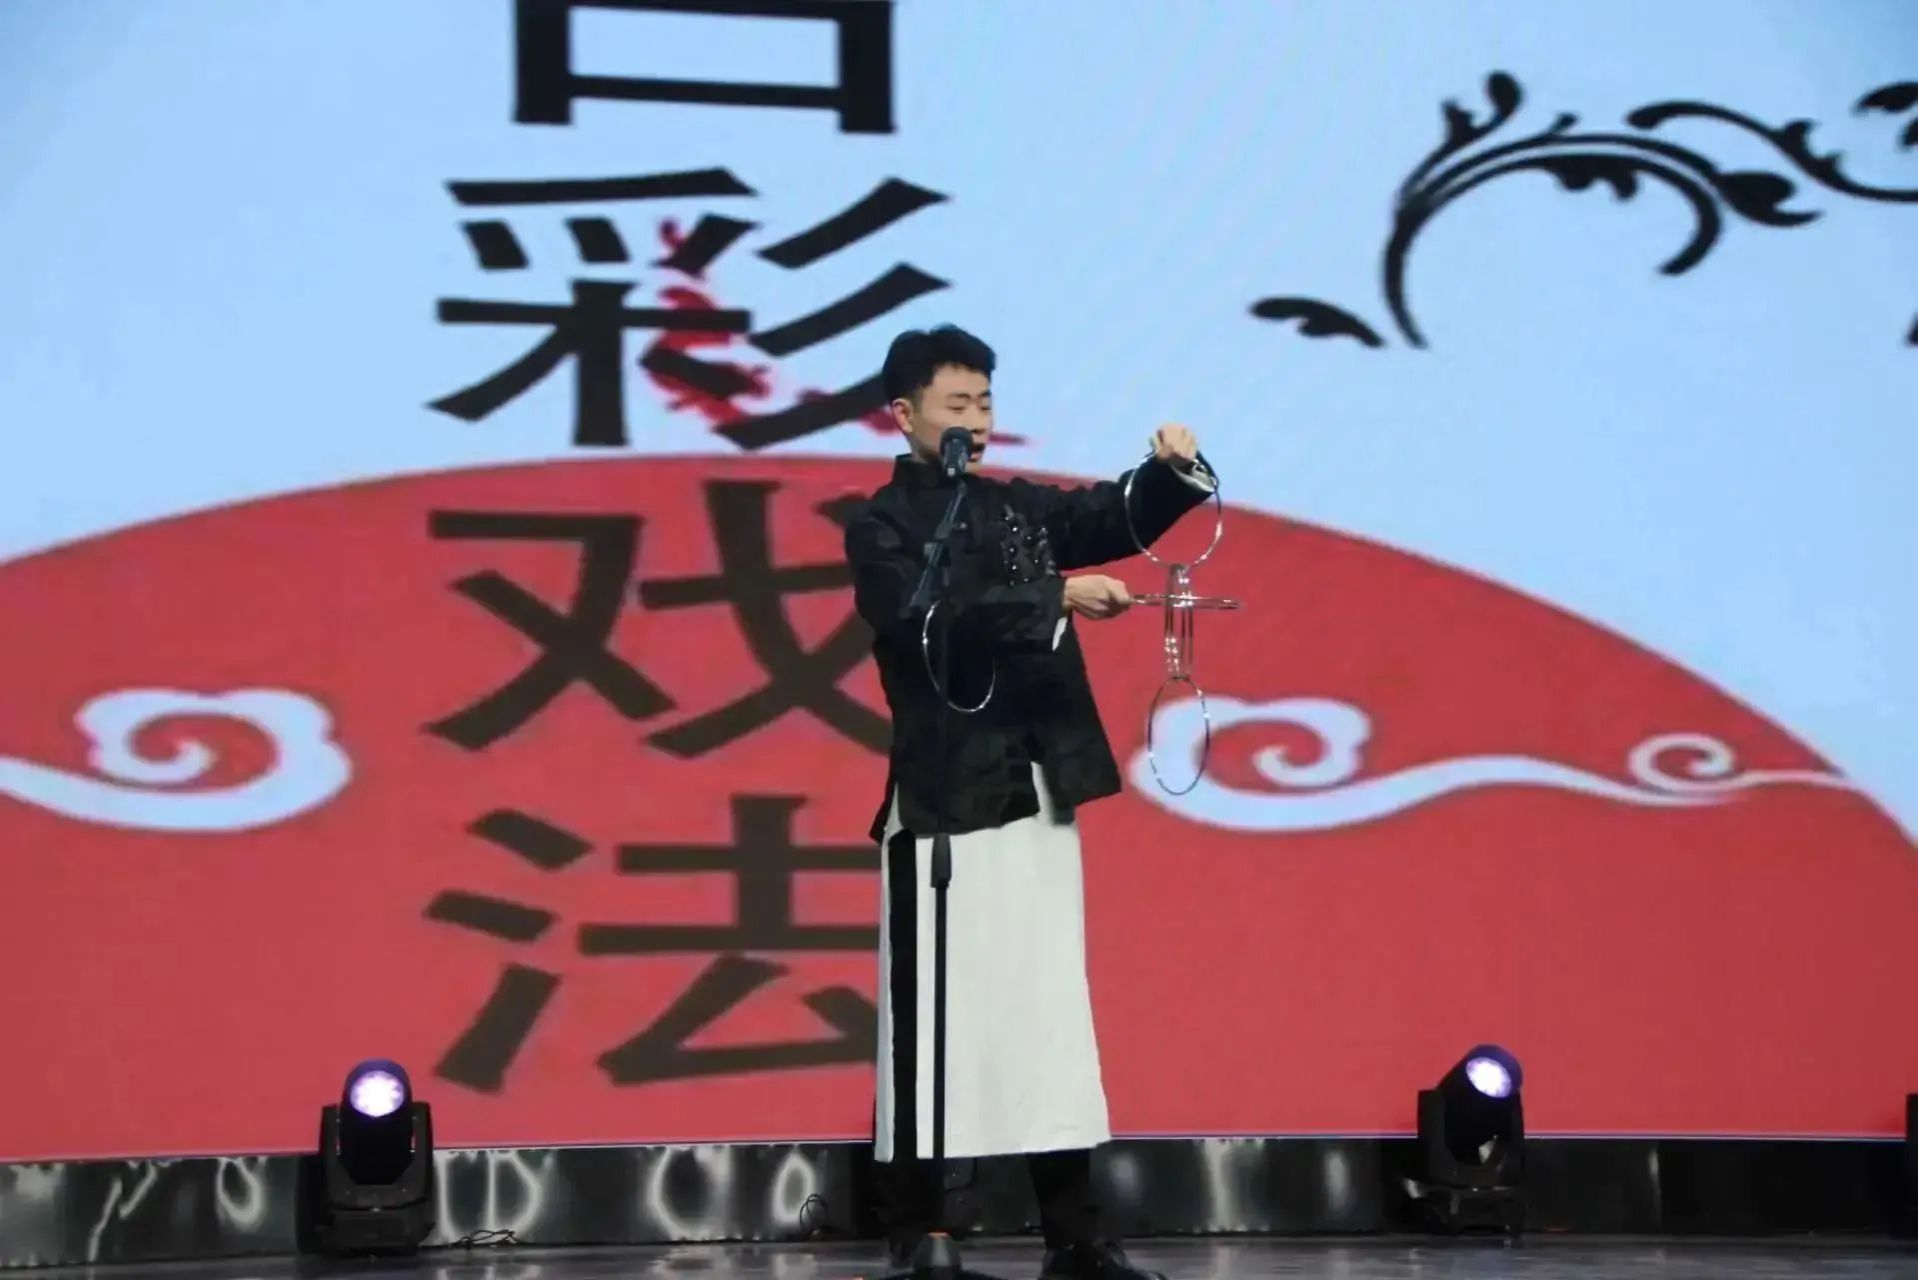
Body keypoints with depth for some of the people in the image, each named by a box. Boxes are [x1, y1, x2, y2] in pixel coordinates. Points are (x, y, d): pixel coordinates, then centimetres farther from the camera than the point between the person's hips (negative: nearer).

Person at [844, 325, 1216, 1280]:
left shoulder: (1017, 507, 14)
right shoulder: (881, 527, -4)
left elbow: (1123, 519, 12)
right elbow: (932, 625, -20)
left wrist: (1172, 469, -8)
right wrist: (1057, 598, -24)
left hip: (1041, 795, 7)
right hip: (946, 801, -7)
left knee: (1053, 1011, 8)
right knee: (935, 1019, -4)